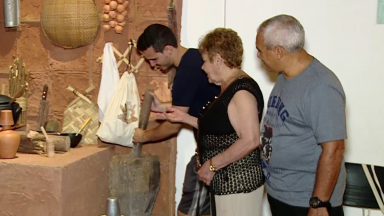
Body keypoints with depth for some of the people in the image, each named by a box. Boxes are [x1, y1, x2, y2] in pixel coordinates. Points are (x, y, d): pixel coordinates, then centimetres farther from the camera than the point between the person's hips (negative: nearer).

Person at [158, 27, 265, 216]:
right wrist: (184, 118, 13)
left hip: (238, 183, -10)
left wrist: (212, 165, -21)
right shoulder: (228, 88, 11)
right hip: (226, 181, 10)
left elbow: (250, 140, -28)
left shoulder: (241, 91, -20)